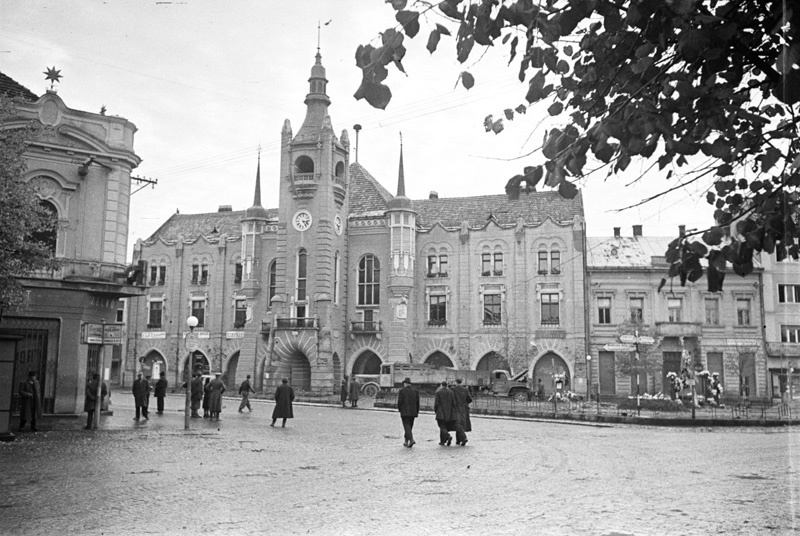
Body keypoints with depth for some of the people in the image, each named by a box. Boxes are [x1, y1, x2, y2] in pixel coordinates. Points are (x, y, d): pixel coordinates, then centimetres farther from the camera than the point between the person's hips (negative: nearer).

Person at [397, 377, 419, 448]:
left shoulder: (402, 391, -7)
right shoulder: (416, 391, 5)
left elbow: (399, 402, -9)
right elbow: (417, 402, 4)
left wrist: (400, 409, 9)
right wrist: (417, 412, 10)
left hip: (404, 412, -4)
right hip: (413, 412, 4)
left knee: (407, 427, -5)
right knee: (409, 427, 15)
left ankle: (411, 439, -24)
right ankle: (406, 441, 22)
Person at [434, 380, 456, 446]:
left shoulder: (438, 392, -7)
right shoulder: (450, 392, 4)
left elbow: (436, 403, -9)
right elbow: (454, 403, 2)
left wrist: (435, 410, 7)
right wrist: (452, 412, 13)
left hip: (441, 413, -4)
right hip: (449, 414, 4)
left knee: (442, 427, -3)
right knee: (444, 426, 16)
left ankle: (448, 436, -27)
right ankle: (442, 441, 17)